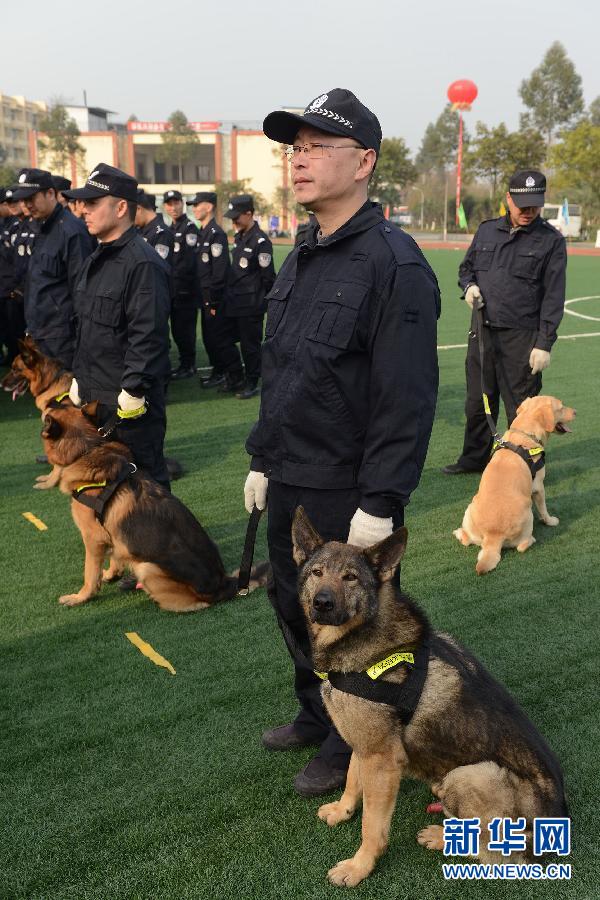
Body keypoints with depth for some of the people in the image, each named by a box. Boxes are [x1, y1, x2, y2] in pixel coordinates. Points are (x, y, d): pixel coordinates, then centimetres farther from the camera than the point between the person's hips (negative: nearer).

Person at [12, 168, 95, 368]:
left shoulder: (72, 231, -15)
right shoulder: (41, 228, 13)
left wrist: (79, 333, -16)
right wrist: (34, 327, 17)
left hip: (62, 336, -9)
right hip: (41, 333, 9)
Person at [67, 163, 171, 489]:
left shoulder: (143, 263, -17)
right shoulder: (96, 261, 14)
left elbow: (147, 336, -23)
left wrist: (133, 391, -22)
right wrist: (78, 377, 19)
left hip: (131, 400, -9)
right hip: (96, 397, 10)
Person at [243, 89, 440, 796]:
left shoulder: (393, 263, -18)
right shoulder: (303, 258, 10)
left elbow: (407, 398, -21)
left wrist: (380, 503, -21)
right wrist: (263, 460, 16)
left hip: (347, 497, -8)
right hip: (290, 484, 8)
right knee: (293, 604, 21)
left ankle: (351, 746, 31)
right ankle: (316, 716, 44)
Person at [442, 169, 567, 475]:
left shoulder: (551, 240, -3)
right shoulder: (487, 230, 10)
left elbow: (553, 297, -6)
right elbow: (466, 266, 24)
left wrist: (544, 343, -12)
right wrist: (468, 285, -1)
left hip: (522, 338, -4)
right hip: (482, 332, 5)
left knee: (521, 408, 2)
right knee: (477, 401, 15)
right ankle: (475, 458, 31)